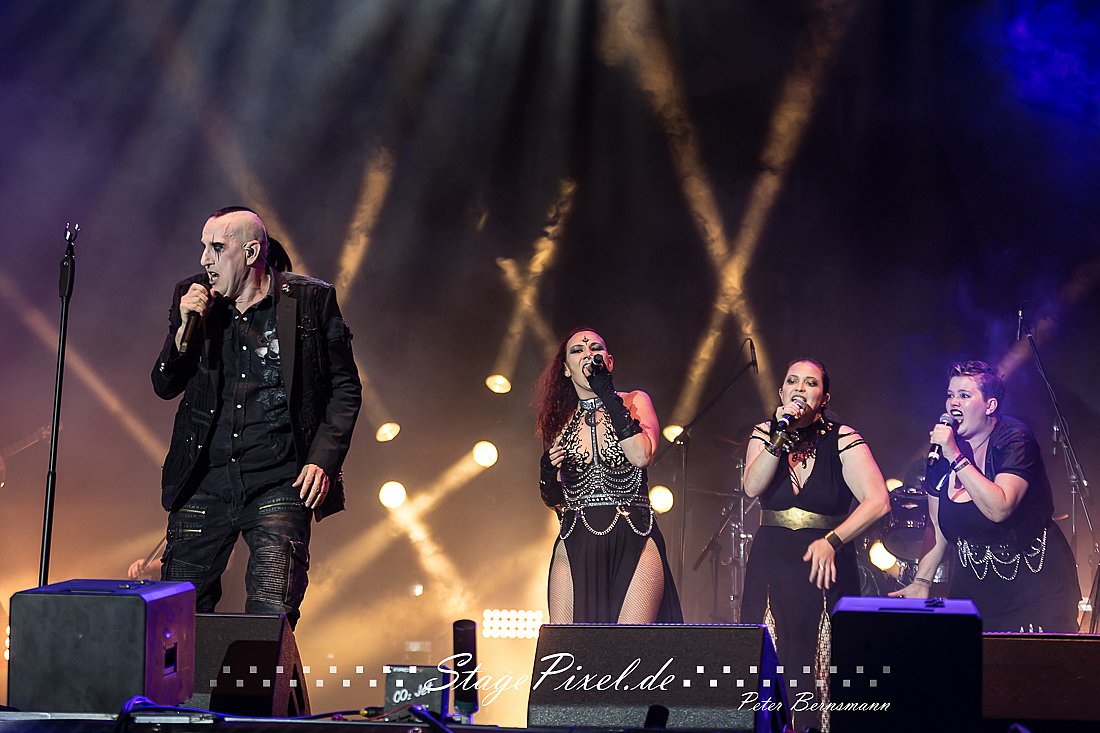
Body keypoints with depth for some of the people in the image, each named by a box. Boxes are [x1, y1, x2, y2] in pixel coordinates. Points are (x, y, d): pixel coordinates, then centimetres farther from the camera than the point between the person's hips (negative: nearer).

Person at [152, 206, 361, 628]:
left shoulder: (310, 300, 1)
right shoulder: (192, 298, 8)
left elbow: (345, 388, 4)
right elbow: (164, 387, 10)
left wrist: (323, 460, -7)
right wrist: (185, 329, -7)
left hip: (278, 485, -3)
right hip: (204, 482, 3)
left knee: (271, 616, -12)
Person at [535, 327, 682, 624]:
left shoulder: (634, 402, 6)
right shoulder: (559, 420, 13)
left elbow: (641, 456, -15)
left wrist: (607, 394, -12)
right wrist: (548, 474, 0)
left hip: (634, 544, -3)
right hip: (576, 548, 3)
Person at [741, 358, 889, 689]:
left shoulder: (842, 439, -3)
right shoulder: (765, 434, 7)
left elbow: (878, 501, -13)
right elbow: (752, 487, -10)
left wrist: (832, 541, -22)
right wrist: (782, 436, -16)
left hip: (826, 566, -2)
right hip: (771, 568, 2)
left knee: (823, 666, -1)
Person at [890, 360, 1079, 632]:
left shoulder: (1014, 440, -14)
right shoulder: (940, 452, 3)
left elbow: (999, 509, -29)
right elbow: (937, 529, 11)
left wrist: (956, 457, -26)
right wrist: (921, 581, 5)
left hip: (1033, 578, -5)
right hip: (973, 583, 5)